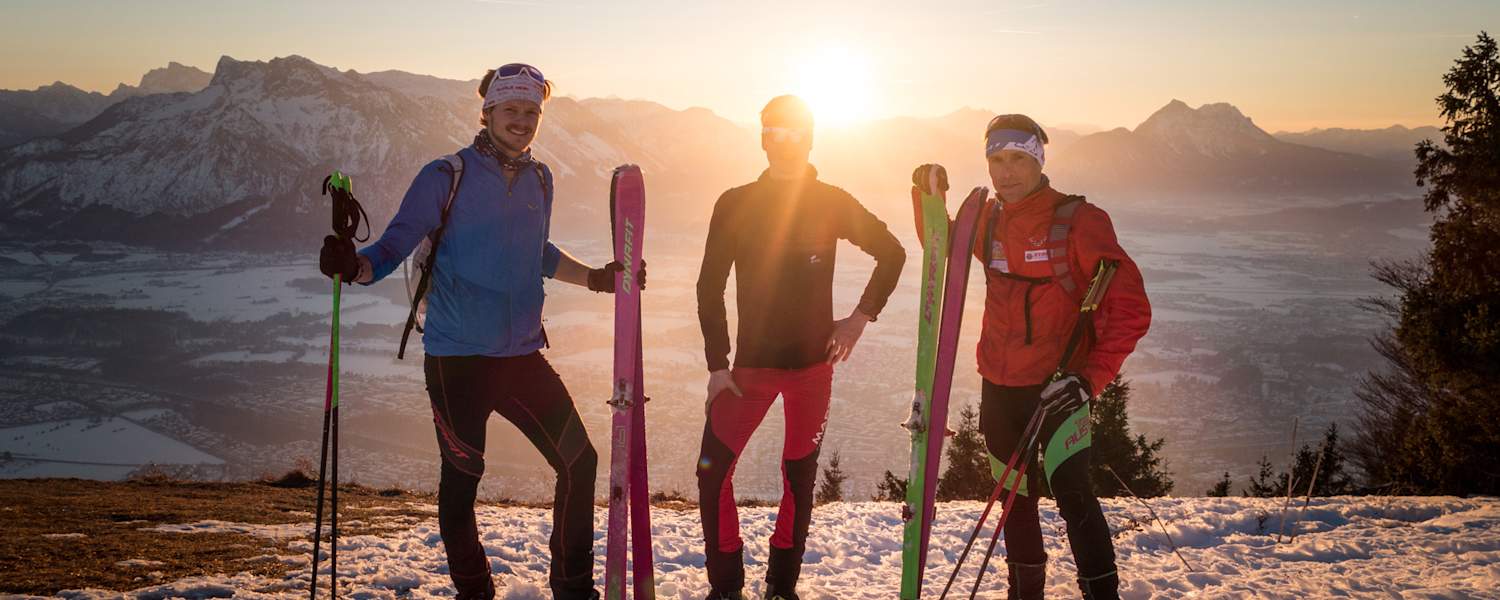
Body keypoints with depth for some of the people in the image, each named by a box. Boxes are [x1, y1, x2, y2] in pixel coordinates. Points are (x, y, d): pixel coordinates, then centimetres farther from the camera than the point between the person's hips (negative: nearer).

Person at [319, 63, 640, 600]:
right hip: (457, 358, -5)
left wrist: (598, 279, 24)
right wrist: (354, 265, -28)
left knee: (579, 461, 3)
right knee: (461, 479, 1)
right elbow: (394, 248, -8)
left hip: (522, 355, 5)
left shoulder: (539, 180, 11)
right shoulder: (447, 177, -5)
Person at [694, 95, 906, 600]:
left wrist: (862, 316, 4)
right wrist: (717, 365, -4)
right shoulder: (735, 205, 0)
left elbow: (892, 254, 12)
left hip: (814, 361, 0)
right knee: (712, 469, -5)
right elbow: (710, 289, 1)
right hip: (752, 363, 0)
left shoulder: (832, 203, 1)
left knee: (800, 474, 6)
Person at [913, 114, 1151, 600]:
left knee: (1071, 493, -19)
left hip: (1058, 387, -6)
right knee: (1015, 495, 16)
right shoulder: (989, 221, 3)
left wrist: (1090, 377, -24)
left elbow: (1130, 308, -16)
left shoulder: (1077, 221, -14)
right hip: (998, 386, 6)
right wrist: (929, 197, 7)